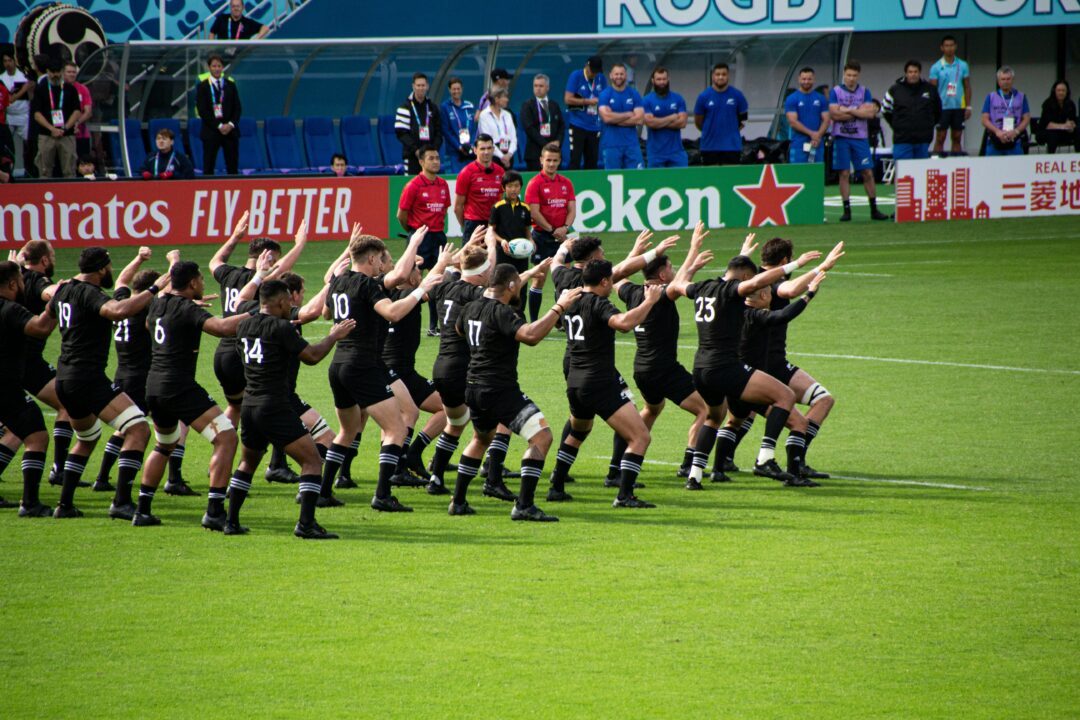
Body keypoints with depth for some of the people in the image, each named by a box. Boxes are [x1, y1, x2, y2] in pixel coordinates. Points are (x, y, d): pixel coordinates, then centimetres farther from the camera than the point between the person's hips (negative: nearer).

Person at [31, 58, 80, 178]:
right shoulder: (41, 90, 7)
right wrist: (52, 128, -12)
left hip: (67, 136, 1)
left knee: (69, 172, -3)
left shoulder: (70, 89, 10)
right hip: (46, 136, -1)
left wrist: (65, 128, -9)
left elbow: (77, 112, 5)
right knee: (45, 173, -2)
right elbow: (37, 114, 1)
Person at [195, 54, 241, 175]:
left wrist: (231, 124, -8)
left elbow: (237, 108, 9)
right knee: (208, 169, -3)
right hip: (211, 131, -3)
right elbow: (202, 111, -5)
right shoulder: (203, 87, 2)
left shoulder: (230, 85, 11)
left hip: (230, 130, 3)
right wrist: (219, 126, -12)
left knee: (233, 168, 1)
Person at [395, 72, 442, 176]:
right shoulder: (405, 108, -1)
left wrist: (435, 149, -4)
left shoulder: (433, 108, 13)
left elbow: (439, 132, 13)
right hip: (412, 156, -4)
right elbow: (401, 133, -8)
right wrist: (416, 150, -16)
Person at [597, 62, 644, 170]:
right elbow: (606, 117, -14)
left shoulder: (634, 94, 7)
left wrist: (616, 119, -8)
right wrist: (628, 115, -6)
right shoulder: (605, 94, 1)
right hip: (611, 144, -2)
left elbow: (640, 119, -3)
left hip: (632, 143, 2)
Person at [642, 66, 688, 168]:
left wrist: (659, 123, -8)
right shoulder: (647, 100, 1)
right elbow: (649, 122, -14)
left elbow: (682, 122, -4)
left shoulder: (678, 99, 6)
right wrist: (672, 118, -6)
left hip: (676, 151, 1)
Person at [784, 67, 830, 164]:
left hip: (817, 144, 3)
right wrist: (811, 133, -14)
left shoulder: (821, 99, 11)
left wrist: (818, 135, -12)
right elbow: (793, 122, -6)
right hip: (798, 144, -3)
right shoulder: (792, 99, 2)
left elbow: (826, 120, 7)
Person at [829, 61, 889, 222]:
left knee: (868, 173, 0)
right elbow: (834, 114, -10)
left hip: (860, 137, 2)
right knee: (844, 174, -2)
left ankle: (874, 209, 7)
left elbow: (870, 113, -5)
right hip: (841, 137, -2)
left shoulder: (864, 92, 8)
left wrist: (847, 110, -10)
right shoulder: (836, 92, 3)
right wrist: (859, 112, -7)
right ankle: (846, 210, 3)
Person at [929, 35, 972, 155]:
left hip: (959, 107, 3)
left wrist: (968, 107, 3)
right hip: (943, 107, -2)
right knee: (940, 138, -3)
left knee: (957, 138, 7)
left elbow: (967, 87, 10)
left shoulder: (962, 66, 7)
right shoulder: (936, 67, -1)